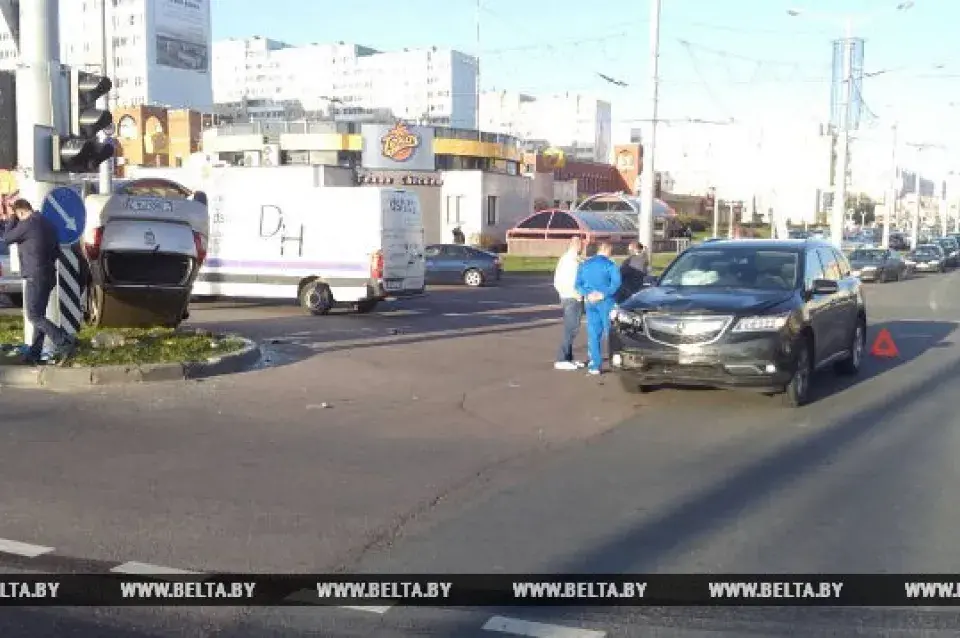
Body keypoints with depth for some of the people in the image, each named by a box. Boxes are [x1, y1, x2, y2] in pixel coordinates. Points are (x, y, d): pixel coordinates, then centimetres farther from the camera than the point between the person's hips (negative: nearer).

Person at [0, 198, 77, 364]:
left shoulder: (27, 224, -14)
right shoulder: (46, 223, 13)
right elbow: (56, 251, 19)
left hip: (36, 277, -9)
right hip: (48, 275, 9)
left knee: (34, 316, -6)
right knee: (38, 315, 12)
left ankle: (66, 343, -16)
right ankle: (34, 353, 15)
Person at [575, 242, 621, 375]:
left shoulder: (584, 264, 11)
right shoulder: (610, 264, -5)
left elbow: (578, 284, 5)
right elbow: (616, 282, -19)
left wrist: (587, 294, -7)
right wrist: (604, 294, -18)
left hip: (590, 303, 4)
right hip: (606, 302, -4)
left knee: (593, 334, 6)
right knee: (610, 331, 6)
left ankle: (595, 365, 3)